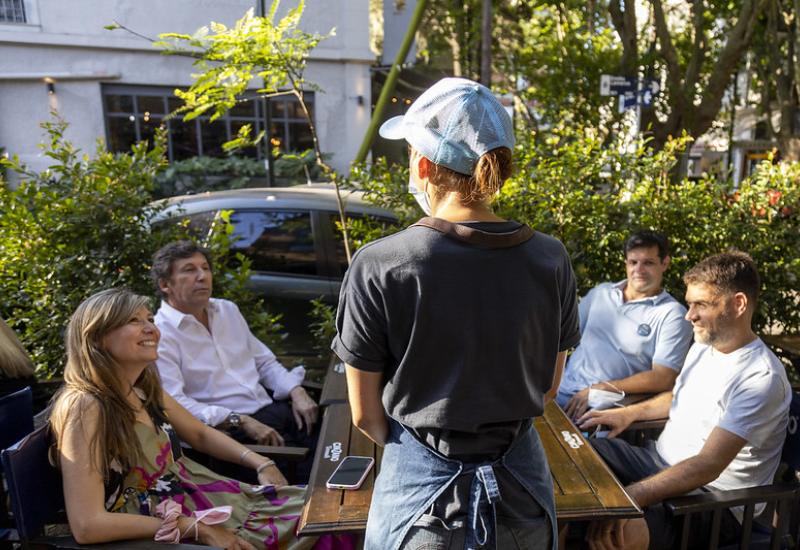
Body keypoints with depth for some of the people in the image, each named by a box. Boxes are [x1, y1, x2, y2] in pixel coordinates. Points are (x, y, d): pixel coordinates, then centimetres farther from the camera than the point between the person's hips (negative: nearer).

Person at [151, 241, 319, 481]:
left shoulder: (227, 310, 17)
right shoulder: (159, 335, -6)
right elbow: (175, 405, -16)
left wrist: (297, 392, 2)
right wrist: (240, 421, -22)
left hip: (272, 408, 7)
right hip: (227, 430, -7)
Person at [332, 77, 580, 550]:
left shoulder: (378, 267, -19)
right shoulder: (551, 260, -10)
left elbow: (365, 413, -8)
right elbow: (548, 387, 3)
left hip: (421, 491, -2)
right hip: (521, 487, 3)